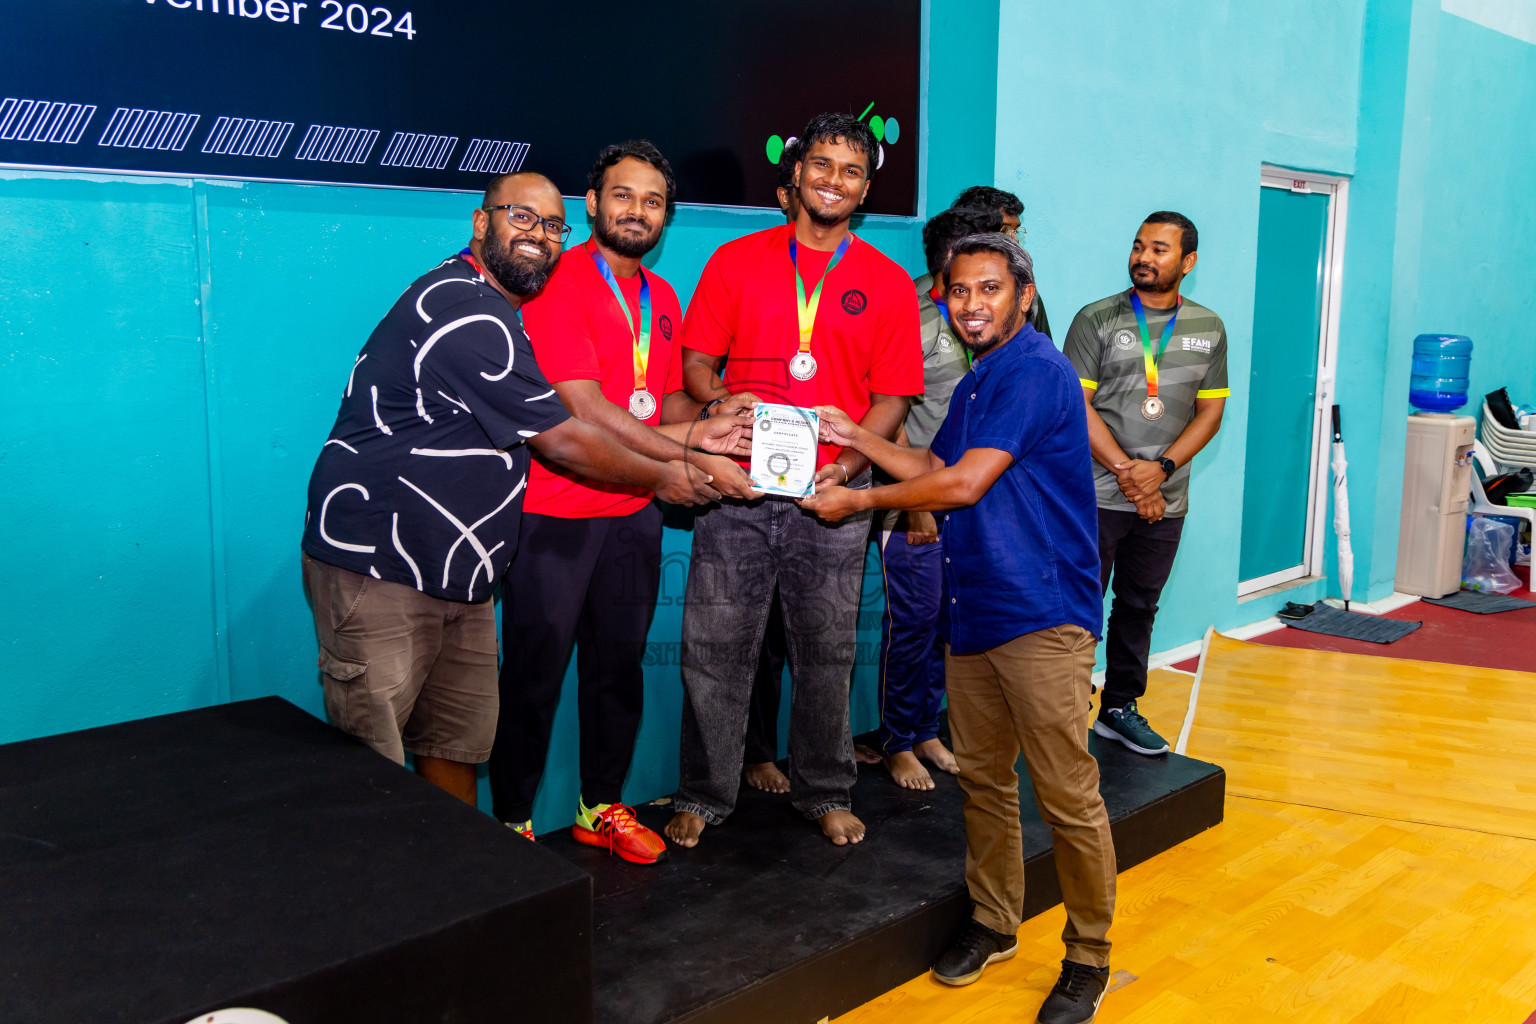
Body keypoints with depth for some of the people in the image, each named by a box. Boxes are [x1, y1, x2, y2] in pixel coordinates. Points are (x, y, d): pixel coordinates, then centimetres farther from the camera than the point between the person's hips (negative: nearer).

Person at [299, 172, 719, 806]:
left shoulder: (493, 309, 16)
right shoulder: (464, 312, -18)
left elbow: (544, 431, 21)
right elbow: (564, 443, -14)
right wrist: (661, 477, 1)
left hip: (455, 573, 10)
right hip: (376, 569, -10)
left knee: (458, 743, 15)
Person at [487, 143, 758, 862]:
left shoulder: (661, 298, 13)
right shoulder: (559, 283, -11)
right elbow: (584, 410, -19)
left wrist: (698, 427, -7)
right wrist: (692, 458, -21)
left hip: (634, 515, 7)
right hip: (554, 513, -7)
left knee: (619, 668, 15)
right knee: (534, 676, 3)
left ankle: (601, 808, 31)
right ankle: (512, 824, 19)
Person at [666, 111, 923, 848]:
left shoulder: (887, 283, 8)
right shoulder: (735, 262, 9)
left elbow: (892, 397, 4)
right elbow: (695, 360, 7)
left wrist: (849, 464, -13)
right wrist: (721, 403, -15)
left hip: (832, 497, 0)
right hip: (738, 489, 0)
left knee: (826, 651, 9)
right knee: (715, 648, 3)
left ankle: (825, 793, 26)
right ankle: (702, 796, 18)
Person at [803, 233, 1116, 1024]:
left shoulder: (1035, 371, -13)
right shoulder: (975, 383, 17)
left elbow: (965, 483, -17)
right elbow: (935, 469, 27)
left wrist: (857, 500, -7)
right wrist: (854, 436, 17)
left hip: (1040, 616, -9)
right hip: (972, 615, 9)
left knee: (1066, 795, -2)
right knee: (982, 778, 16)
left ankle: (1089, 959, 14)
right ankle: (993, 923, 32)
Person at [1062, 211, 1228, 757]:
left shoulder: (1208, 328, 9)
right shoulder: (1097, 319, -3)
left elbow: (1211, 410, 6)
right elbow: (1075, 404, -8)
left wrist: (1161, 468, -9)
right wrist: (1125, 469, -14)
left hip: (1165, 501, 4)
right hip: (1096, 495, -4)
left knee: (1139, 607, 13)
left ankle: (1120, 708, 26)